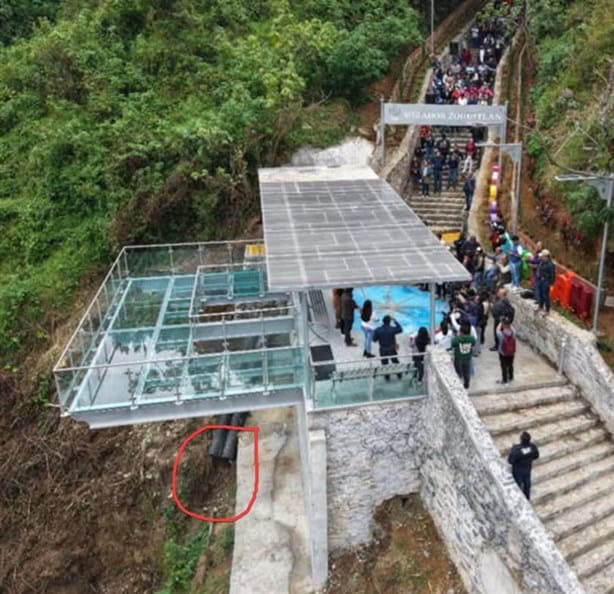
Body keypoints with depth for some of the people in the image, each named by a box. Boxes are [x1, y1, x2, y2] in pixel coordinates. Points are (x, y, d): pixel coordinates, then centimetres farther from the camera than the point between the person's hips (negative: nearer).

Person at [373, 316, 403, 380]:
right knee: (395, 362, 21)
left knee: (385, 364, 16)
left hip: (383, 350, 0)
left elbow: (374, 340, -8)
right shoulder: (392, 329, -19)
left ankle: (387, 377, 26)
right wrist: (394, 321, 3)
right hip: (392, 349, 0)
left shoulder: (377, 330, -18)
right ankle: (399, 375, 35)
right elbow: (400, 329, 2)